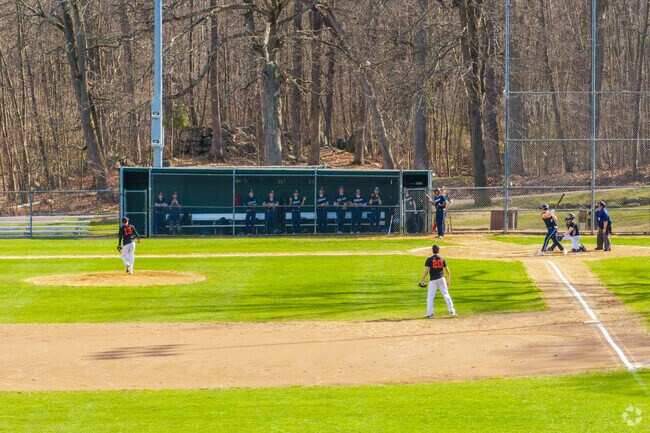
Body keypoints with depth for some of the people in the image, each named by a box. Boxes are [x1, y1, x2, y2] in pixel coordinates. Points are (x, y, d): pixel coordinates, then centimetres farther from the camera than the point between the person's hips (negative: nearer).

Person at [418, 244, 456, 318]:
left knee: (430, 297, 3)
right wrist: (448, 281, 21)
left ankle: (430, 313, -3)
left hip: (433, 280, -3)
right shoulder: (442, 259, 6)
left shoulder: (429, 259, -4)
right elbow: (448, 271, 9)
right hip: (441, 279, 3)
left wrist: (421, 281, -3)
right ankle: (452, 311, 4)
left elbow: (426, 271, -9)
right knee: (446, 295, 8)